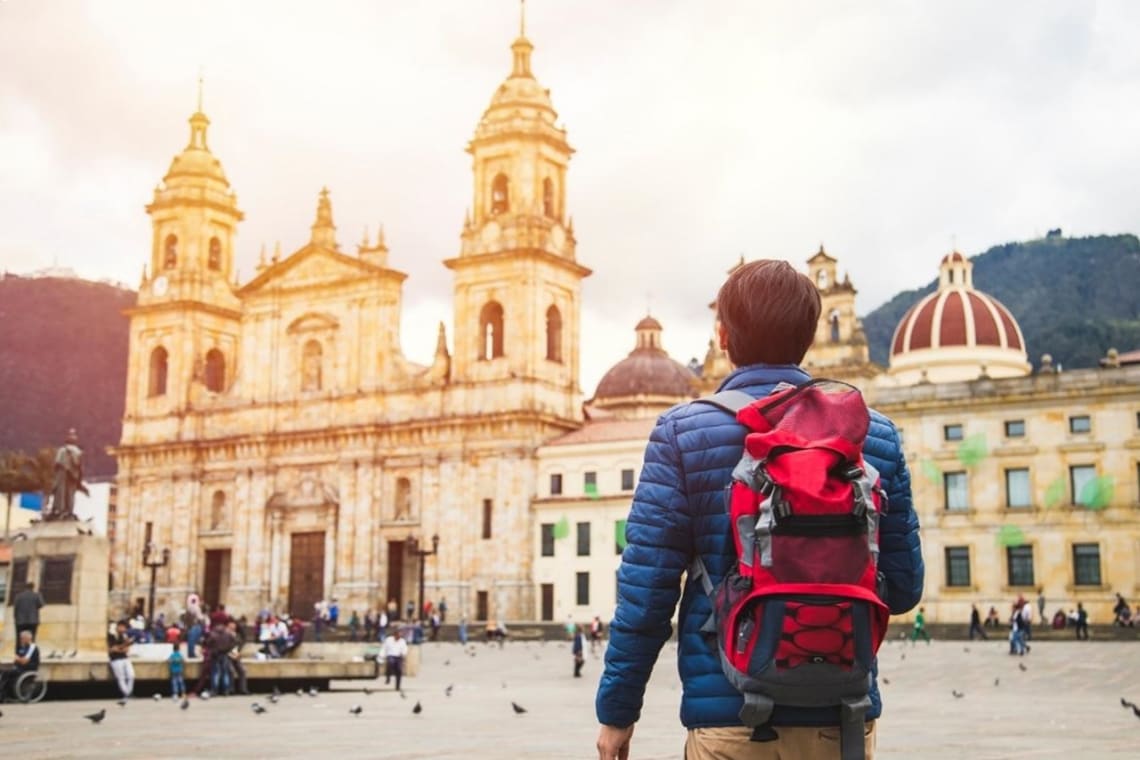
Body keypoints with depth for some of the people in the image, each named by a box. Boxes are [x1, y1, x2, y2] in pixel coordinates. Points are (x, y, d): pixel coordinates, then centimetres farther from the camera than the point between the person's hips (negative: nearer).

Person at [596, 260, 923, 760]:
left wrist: (617, 709, 2)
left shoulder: (682, 433, -6)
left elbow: (646, 586, -8)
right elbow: (903, 588, 5)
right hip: (842, 713, 3)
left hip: (730, 716, -2)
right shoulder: (875, 434, 2)